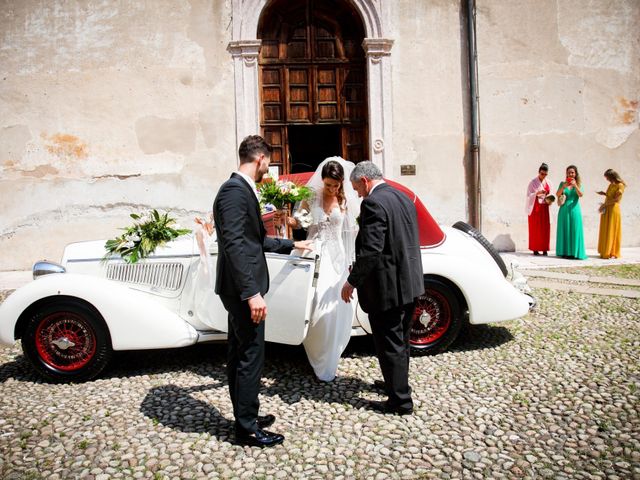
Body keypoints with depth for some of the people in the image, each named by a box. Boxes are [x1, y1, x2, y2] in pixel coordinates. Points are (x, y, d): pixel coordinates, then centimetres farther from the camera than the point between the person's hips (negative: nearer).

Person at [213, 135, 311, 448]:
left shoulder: (240, 189, 14)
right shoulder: (235, 190, -17)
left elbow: (255, 240, 22)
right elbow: (234, 244, -24)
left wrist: (291, 245, 32)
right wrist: (252, 293, -25)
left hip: (240, 290, 10)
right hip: (243, 290, -10)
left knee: (240, 355, 16)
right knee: (251, 356, -1)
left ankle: (245, 419, 29)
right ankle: (247, 429, 12)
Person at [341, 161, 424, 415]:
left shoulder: (373, 203, -17)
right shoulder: (404, 198, 10)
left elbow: (371, 250, -24)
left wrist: (352, 281, -13)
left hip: (387, 287, -9)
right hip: (409, 283, 9)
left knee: (389, 344, 4)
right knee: (400, 340, 22)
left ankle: (400, 400, 16)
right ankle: (397, 383, 39)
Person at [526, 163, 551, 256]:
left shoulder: (548, 182, 10)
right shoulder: (533, 182, -6)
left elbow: (549, 194, 18)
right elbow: (529, 195, -10)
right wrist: (537, 193, -26)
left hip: (544, 207, 5)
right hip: (535, 207, -5)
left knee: (545, 228, 2)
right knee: (535, 228, -2)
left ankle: (544, 249, 7)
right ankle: (535, 249, 2)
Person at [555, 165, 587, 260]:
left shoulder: (578, 184, 6)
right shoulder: (563, 183, 7)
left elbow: (580, 195, -10)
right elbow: (557, 194, -5)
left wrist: (575, 185, -22)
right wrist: (564, 186, -18)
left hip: (574, 209, 0)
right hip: (564, 210, 1)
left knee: (574, 230, -2)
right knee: (564, 230, 1)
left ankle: (574, 252, 1)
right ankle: (564, 252, 5)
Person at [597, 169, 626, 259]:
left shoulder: (620, 185, -9)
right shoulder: (611, 185, 13)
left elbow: (616, 199, -15)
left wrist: (605, 204, -12)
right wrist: (604, 194, 7)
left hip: (613, 209, -7)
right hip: (606, 210, 7)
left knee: (612, 231, -4)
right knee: (605, 231, 7)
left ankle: (613, 253, 1)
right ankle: (605, 252, 11)